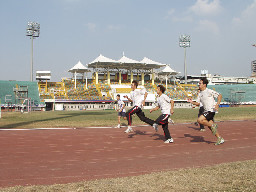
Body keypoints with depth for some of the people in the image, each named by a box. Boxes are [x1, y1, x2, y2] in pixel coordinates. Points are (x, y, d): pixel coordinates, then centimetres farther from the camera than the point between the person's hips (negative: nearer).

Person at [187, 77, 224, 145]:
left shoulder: (209, 91, -11)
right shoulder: (200, 93, 12)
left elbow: (220, 96, -10)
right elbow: (197, 103, 16)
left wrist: (217, 104, -21)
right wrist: (192, 102, -3)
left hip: (211, 110, -9)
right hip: (206, 111, 9)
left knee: (199, 120, -21)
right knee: (210, 126, 9)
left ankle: (213, 125, -5)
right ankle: (220, 139, 19)